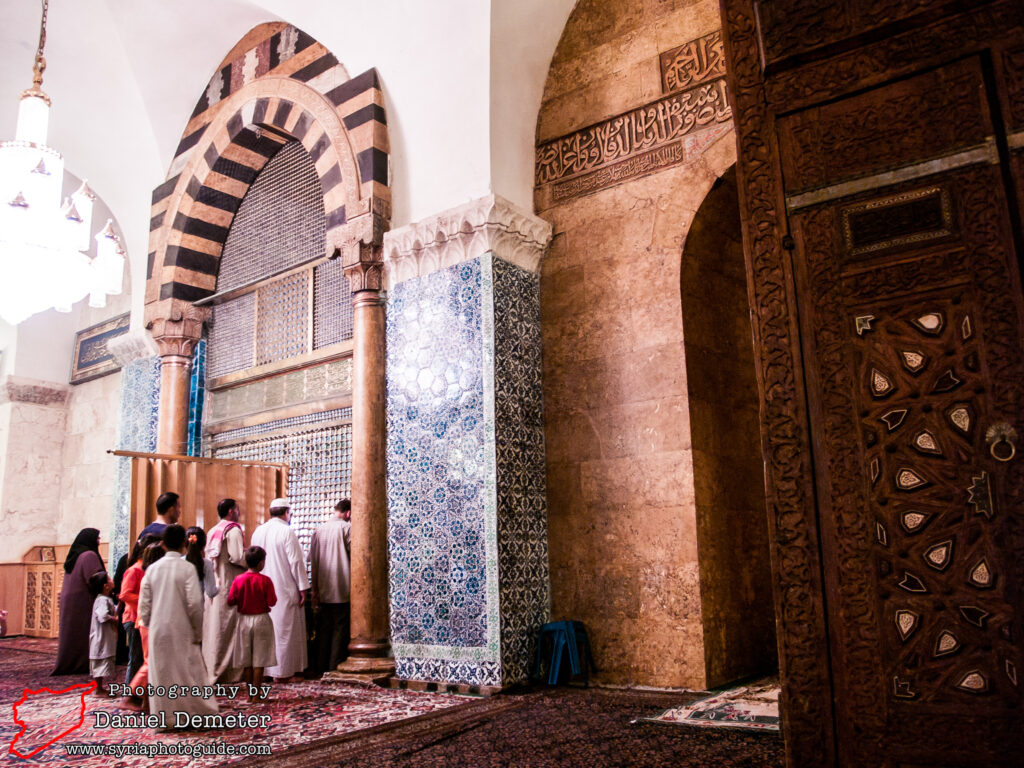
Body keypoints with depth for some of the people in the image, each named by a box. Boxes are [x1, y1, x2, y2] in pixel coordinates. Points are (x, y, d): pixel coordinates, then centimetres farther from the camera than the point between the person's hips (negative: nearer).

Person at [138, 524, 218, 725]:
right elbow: (194, 603, -13)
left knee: (160, 673, 11)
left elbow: (144, 604, 5)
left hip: (157, 629, 4)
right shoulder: (187, 568, -10)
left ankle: (164, 718, 16)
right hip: (181, 629, -4)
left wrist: (148, 624, 17)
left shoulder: (152, 569, 2)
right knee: (189, 671, 5)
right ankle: (197, 713, 9)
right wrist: (198, 631, -4)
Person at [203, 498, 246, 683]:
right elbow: (237, 557, -19)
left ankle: (212, 669, 16)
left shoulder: (213, 531, 13)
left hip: (213, 584, 8)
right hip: (230, 586, -8)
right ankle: (229, 670, -1)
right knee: (228, 628, -3)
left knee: (213, 627, 11)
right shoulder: (233, 530, -11)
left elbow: (208, 558, 16)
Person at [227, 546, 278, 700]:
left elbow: (230, 601, -5)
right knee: (259, 660, 3)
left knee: (246, 660, 11)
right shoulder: (265, 581, -13)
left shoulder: (238, 580, -5)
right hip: (261, 620, -3)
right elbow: (272, 602, -12)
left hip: (244, 620, 3)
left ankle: (249, 694, 17)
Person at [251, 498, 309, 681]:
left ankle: (263, 668, 20)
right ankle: (281, 671, 4)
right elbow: (296, 561, -13)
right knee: (284, 629, 1)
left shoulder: (258, 531, 6)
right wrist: (302, 587, -7)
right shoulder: (286, 532, -13)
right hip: (284, 589, -6)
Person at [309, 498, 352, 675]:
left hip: (323, 590, 5)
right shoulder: (346, 527, -7)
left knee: (323, 629, 12)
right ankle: (335, 666, 2)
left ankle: (320, 667, 16)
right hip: (341, 589, -5)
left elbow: (313, 561, 11)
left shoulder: (319, 530, 9)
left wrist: (315, 589, 15)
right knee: (340, 628, 2)